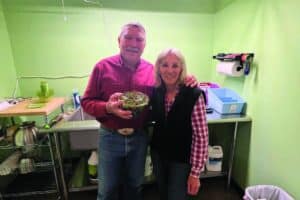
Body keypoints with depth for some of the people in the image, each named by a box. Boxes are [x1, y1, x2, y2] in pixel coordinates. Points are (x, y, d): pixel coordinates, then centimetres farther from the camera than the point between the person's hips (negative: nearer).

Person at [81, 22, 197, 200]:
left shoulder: (152, 70, -3)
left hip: (139, 138, 2)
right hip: (110, 137, -1)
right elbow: (87, 102, -6)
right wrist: (108, 107, -26)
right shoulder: (103, 67, -9)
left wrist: (185, 83, -11)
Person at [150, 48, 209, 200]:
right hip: (158, 153, 5)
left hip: (181, 159, -4)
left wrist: (195, 173, -15)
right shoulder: (155, 91, -8)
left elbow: (201, 137, -18)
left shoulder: (194, 95, -22)